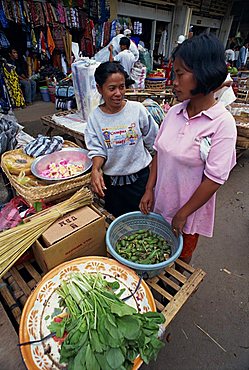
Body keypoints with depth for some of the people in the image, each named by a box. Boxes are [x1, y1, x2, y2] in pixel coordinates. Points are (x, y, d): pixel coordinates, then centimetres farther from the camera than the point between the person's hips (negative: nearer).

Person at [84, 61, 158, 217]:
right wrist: (95, 169, -24)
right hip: (110, 180, 1)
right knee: (115, 218, 18)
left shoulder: (137, 109, -9)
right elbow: (97, 150, -6)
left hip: (139, 176, 0)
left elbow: (153, 141, 2)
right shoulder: (95, 117, -7)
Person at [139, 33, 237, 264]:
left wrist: (182, 214, -15)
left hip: (190, 209, -4)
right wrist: (149, 190, -2)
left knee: (181, 258, 22)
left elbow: (214, 179, -20)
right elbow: (159, 153, 3)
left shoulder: (222, 122, -19)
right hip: (161, 202, 5)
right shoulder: (174, 112, -3)